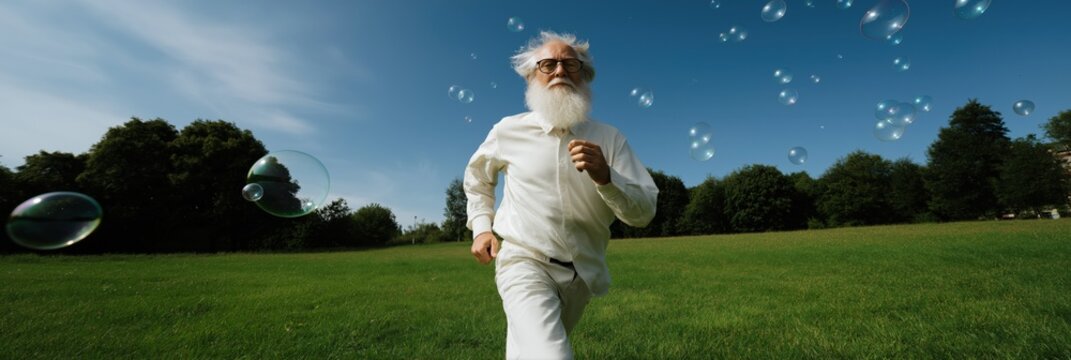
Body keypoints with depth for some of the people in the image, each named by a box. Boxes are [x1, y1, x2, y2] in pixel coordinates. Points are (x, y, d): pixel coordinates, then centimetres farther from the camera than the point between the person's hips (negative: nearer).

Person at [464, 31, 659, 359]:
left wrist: (605, 176, -26)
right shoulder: (509, 131, -4)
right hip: (525, 261, -2)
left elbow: (644, 212, -9)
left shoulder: (608, 138, -4)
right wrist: (480, 227, 4)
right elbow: (476, 178, 16)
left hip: (583, 271, 3)